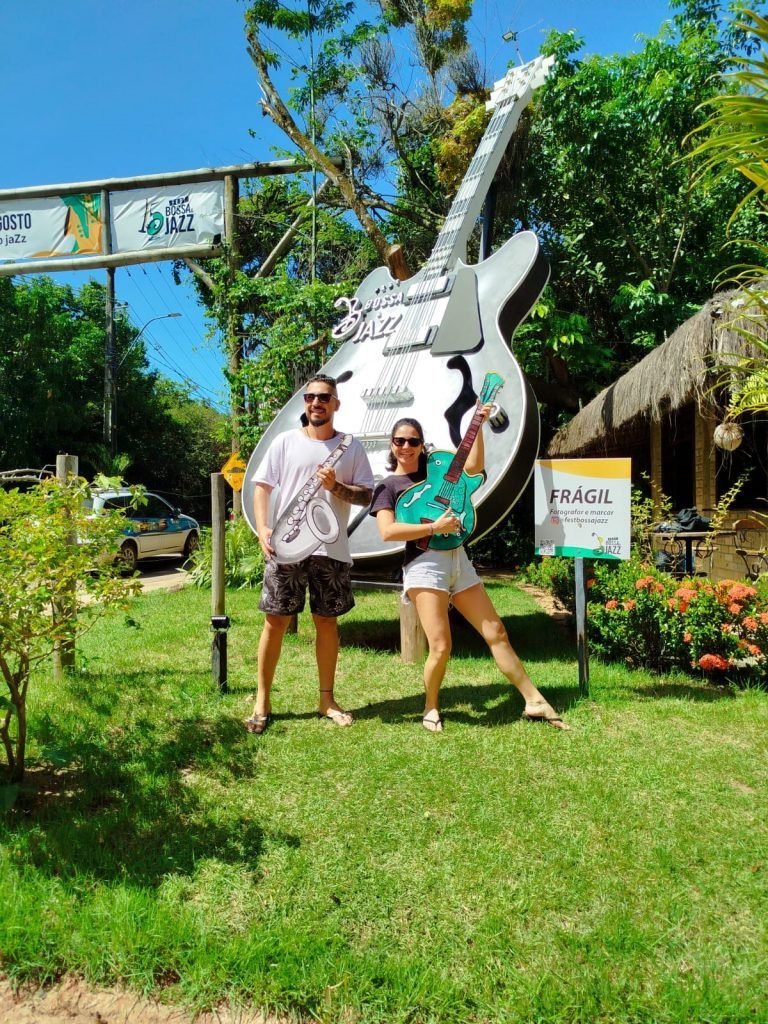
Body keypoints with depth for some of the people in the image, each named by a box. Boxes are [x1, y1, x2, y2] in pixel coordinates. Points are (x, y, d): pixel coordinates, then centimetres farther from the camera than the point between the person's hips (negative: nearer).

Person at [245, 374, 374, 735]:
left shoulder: (352, 446, 7)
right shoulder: (284, 441, 5)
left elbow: (367, 495, 4)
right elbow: (262, 487, 4)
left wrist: (337, 487, -14)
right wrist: (262, 529, -9)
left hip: (331, 548, 1)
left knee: (327, 622, 8)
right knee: (276, 620, 2)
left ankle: (327, 699, 21)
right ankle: (262, 701, 13)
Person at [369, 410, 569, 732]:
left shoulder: (434, 471, 16)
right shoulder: (387, 486, 2)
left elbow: (473, 466, 5)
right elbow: (387, 531, -13)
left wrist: (478, 427, 1)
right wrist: (433, 527, -15)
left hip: (458, 560, 5)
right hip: (425, 565, -5)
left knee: (496, 632, 6)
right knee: (441, 647, -13)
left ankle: (535, 703, 13)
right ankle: (431, 708, 14)